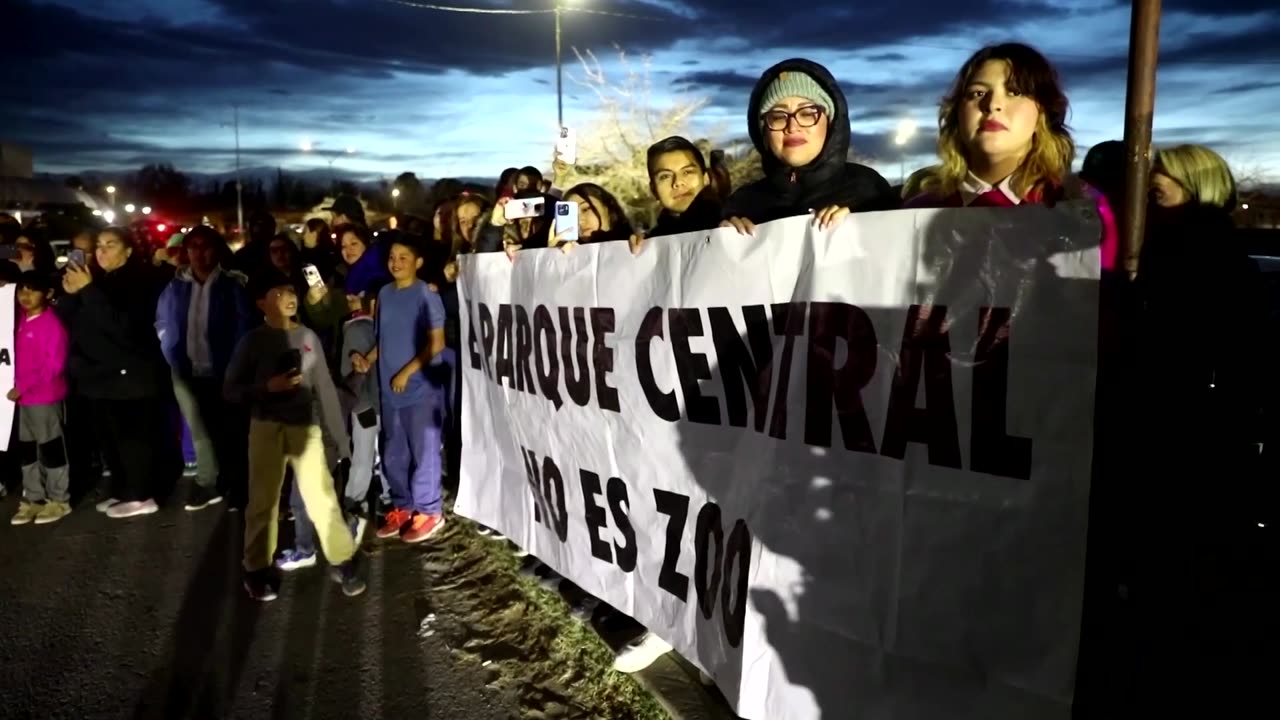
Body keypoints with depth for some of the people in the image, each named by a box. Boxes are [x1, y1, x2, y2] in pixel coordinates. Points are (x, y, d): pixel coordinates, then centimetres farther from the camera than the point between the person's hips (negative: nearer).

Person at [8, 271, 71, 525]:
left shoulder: (52, 323, -12)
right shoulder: (20, 320, 9)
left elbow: (55, 364, -16)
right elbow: (19, 356, 13)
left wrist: (23, 386, -17)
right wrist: (18, 387, -2)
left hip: (46, 396, -7)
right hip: (23, 396, 7)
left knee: (51, 446, 2)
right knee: (26, 448, 13)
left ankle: (59, 500, 12)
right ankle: (33, 498, 24)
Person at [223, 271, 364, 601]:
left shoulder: (308, 337, 5)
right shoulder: (252, 341, -1)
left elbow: (324, 386, 7)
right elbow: (230, 389, 0)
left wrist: (337, 431, 6)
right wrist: (267, 386, -16)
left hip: (305, 427, 1)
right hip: (266, 428, -1)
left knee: (322, 497, -3)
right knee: (263, 500, 7)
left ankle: (342, 562, 10)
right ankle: (257, 569, 22)